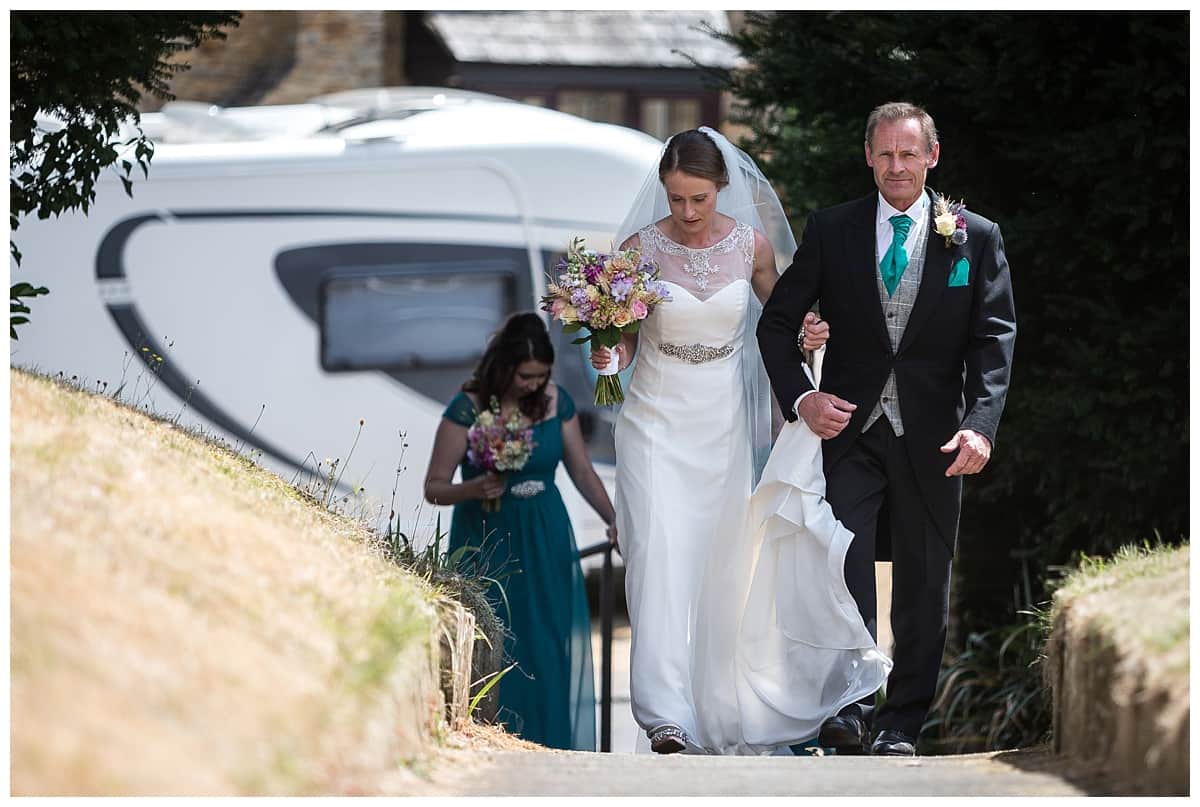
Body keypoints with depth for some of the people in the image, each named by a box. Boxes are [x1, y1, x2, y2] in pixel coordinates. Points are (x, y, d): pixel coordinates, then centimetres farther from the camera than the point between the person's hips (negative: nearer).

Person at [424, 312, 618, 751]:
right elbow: (434, 487, -10)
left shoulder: (556, 402, -1)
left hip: (546, 540, 3)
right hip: (487, 544, -3)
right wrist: (474, 489, -30)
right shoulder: (467, 409, -13)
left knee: (550, 652, -3)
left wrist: (613, 518, -10)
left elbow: (582, 471, 6)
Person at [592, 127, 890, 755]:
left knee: (722, 564, 10)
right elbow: (622, 336, 1)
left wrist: (806, 336, -9)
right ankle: (667, 714, -20)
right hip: (657, 421, -3)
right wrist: (607, 355, -21)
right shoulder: (639, 248, -7)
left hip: (725, 422, 3)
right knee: (660, 558, -15)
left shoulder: (752, 244, -2)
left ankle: (718, 699, 28)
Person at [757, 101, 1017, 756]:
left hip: (933, 435, 0)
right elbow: (777, 322, 7)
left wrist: (980, 425, -15)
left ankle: (901, 722, 16)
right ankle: (848, 704, -6)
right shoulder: (831, 230, 3)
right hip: (848, 427, 0)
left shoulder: (975, 237, 2)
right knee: (842, 563, -13)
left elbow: (994, 340, -2)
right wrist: (800, 398, -7)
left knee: (922, 582, 6)